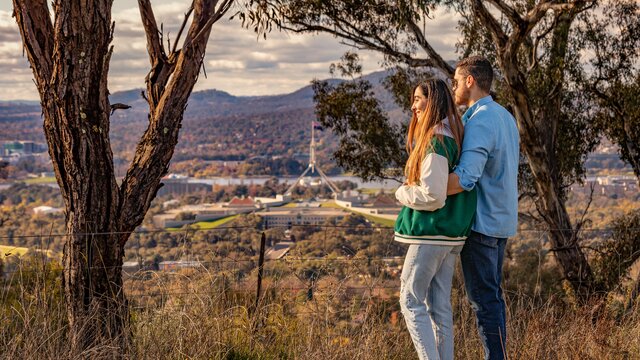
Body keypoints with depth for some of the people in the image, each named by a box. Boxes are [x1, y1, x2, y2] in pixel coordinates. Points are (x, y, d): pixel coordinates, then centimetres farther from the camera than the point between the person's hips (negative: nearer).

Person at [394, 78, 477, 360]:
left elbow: (432, 194, -23)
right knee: (439, 304, 12)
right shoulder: (453, 136, 11)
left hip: (432, 232, -9)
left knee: (411, 300, -2)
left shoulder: (436, 142, -18)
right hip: (451, 233, 9)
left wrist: (402, 194, -5)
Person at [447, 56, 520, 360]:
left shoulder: (479, 121, -18)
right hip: (501, 221, 10)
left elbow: (465, 178, -30)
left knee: (484, 299, -4)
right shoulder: (505, 117, 13)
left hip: (481, 223, -10)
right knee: (491, 296, 15)